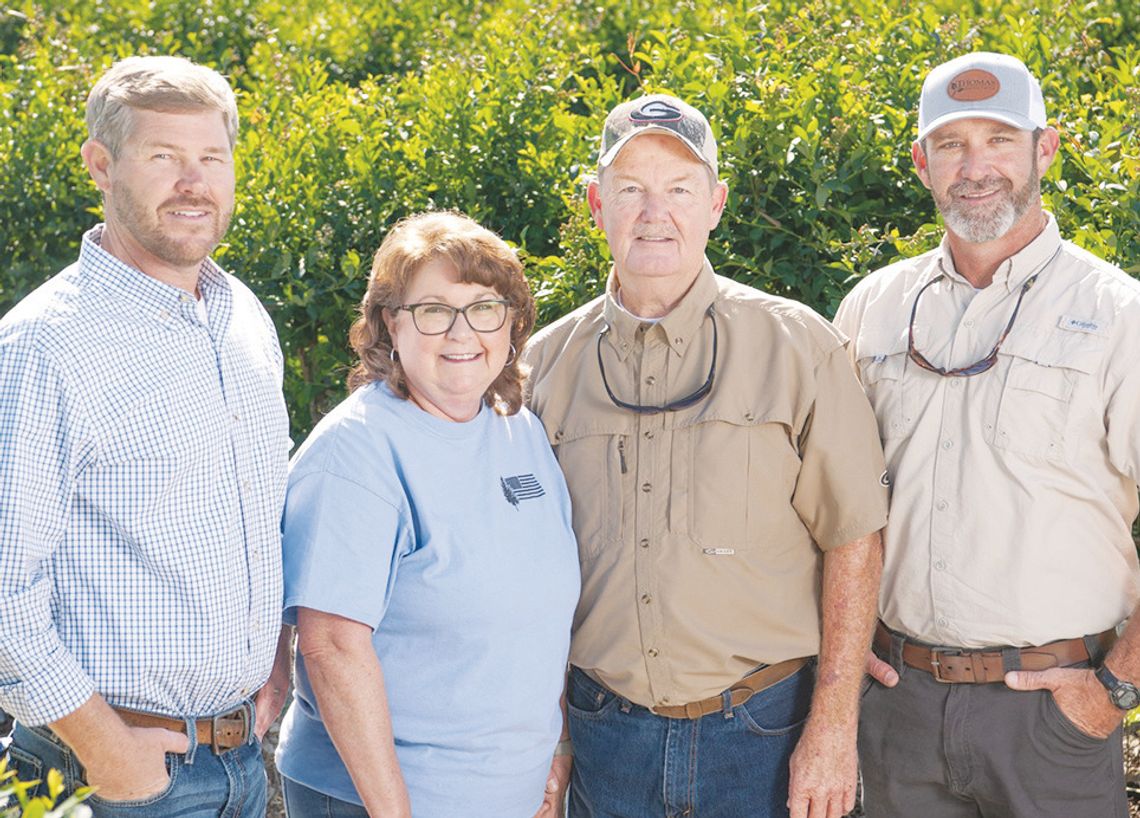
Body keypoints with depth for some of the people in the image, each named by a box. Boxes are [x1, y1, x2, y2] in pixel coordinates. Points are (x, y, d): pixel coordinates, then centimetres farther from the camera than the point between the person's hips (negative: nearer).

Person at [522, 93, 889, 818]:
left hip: (766, 734, -2)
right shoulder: (548, 363, 4)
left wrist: (833, 729, -9)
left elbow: (852, 541, -4)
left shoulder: (797, 344, -4)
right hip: (607, 735, 2)